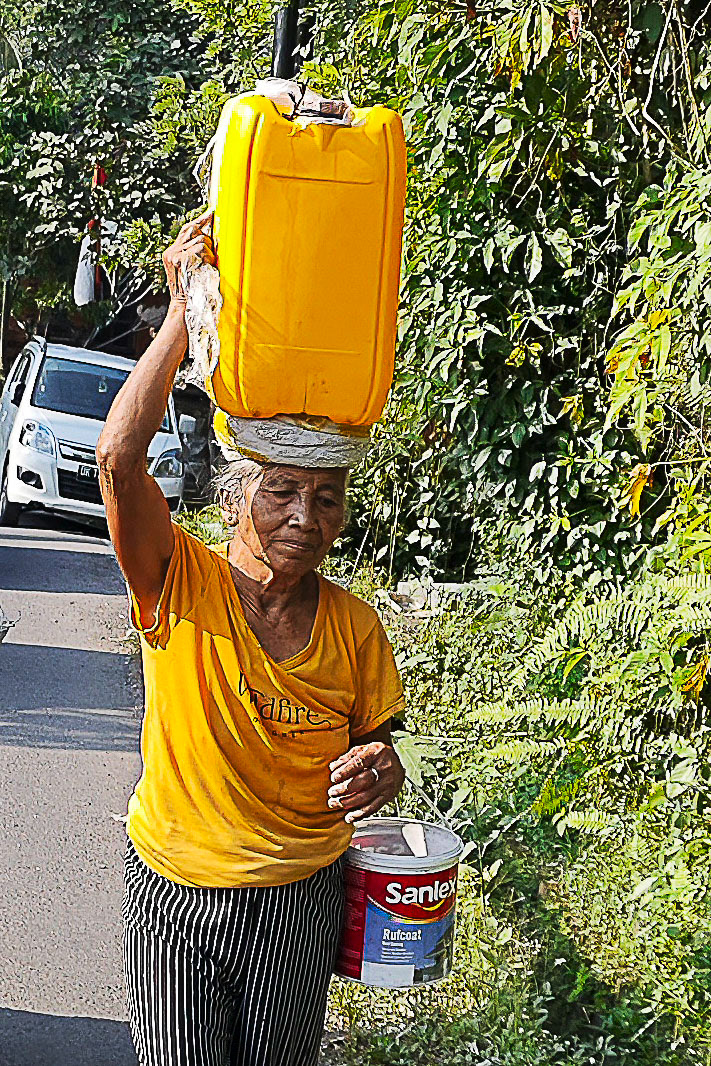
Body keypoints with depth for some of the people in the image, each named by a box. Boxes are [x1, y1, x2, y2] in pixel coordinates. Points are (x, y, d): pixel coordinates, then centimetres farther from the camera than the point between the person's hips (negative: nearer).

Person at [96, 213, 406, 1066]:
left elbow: (372, 749, 10)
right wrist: (186, 312, -27)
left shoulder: (353, 627, -3)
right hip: (174, 897, -2)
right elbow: (119, 458, -27)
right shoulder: (182, 587, -12)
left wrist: (379, 773, -16)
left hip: (299, 901, 2)